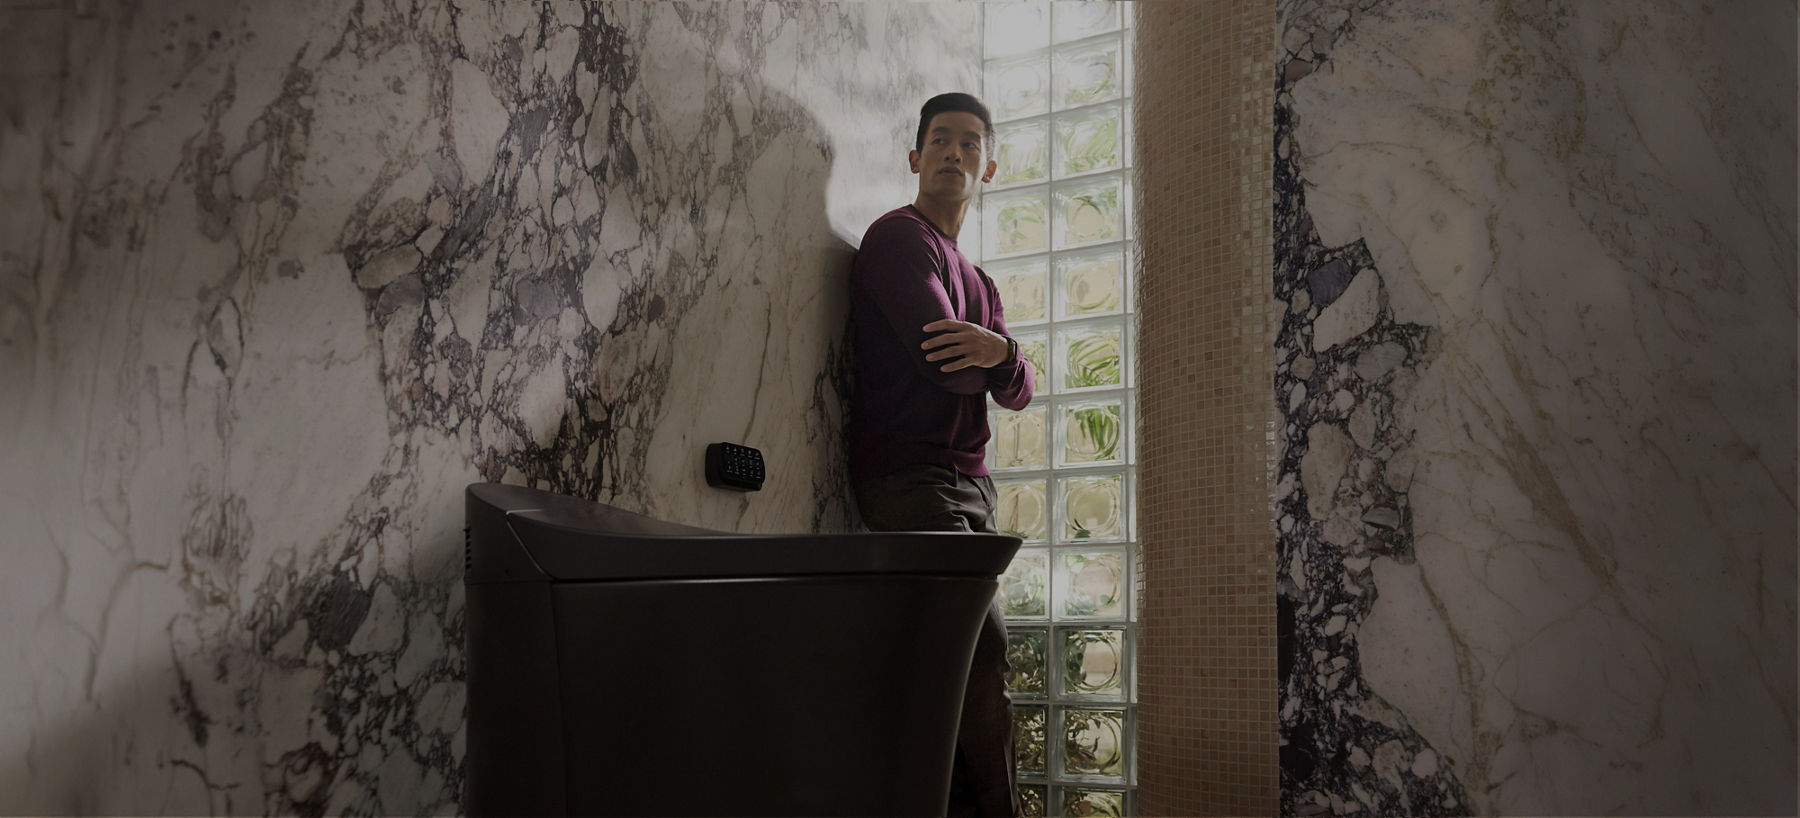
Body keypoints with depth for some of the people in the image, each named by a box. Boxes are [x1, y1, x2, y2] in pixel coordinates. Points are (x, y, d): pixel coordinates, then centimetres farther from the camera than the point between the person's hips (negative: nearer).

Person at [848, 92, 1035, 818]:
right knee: (982, 643, -16)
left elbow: (1018, 392, 11)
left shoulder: (978, 281, 25)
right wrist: (982, 357, 6)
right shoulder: (900, 237, -2)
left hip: (968, 482, 8)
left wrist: (1001, 354, -12)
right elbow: (942, 363, -17)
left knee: (960, 659, 3)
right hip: (910, 474, -8)